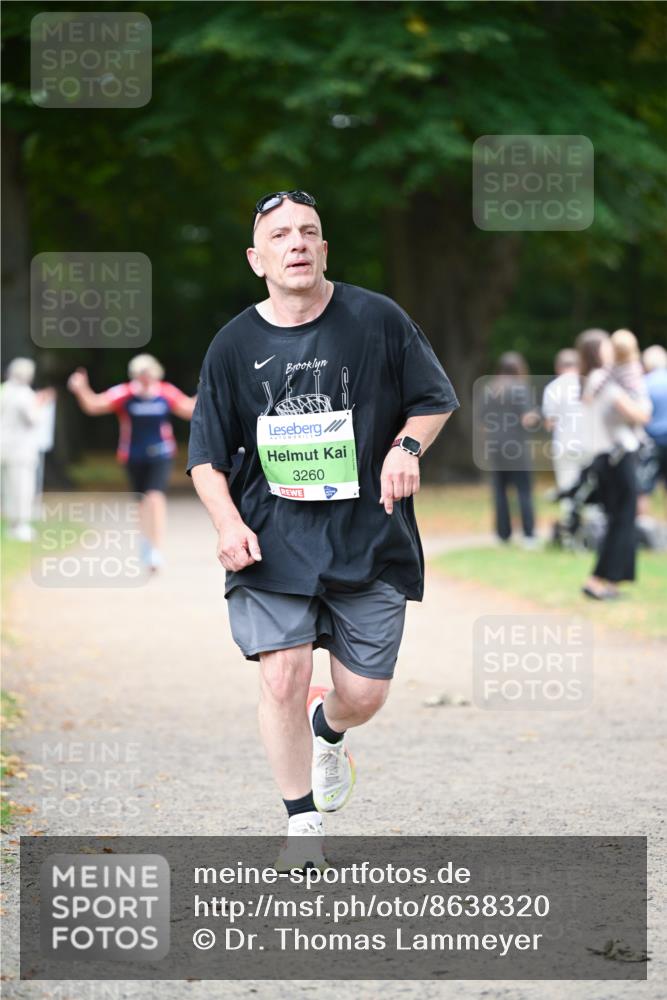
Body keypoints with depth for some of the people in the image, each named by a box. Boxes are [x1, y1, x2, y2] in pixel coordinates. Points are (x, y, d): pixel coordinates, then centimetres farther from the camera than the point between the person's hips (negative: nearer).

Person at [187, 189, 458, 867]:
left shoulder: (376, 319, -2)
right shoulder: (235, 345, 0)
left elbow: (435, 399, 10)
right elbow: (206, 455, 7)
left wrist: (407, 447, -10)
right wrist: (227, 523, -9)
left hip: (370, 539, 0)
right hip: (273, 543, 0)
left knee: (364, 695, 2)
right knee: (282, 679, -14)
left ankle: (328, 731, 41)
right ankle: (302, 824, 5)